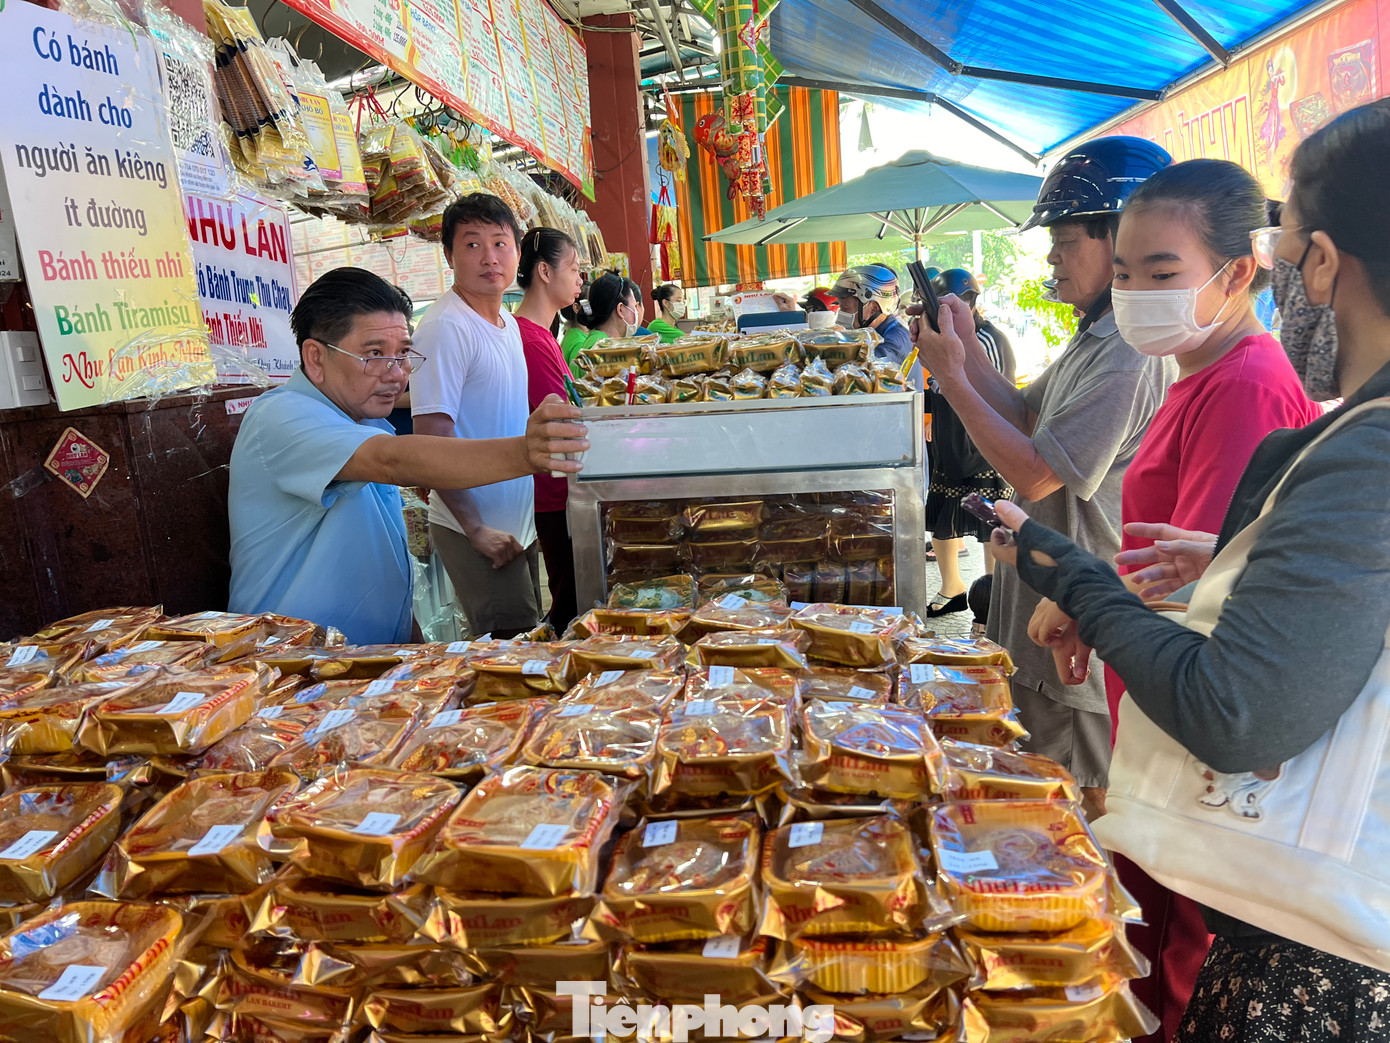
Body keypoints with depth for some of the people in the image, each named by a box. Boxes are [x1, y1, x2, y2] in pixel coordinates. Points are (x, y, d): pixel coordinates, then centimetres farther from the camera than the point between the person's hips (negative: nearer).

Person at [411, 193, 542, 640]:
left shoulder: (508, 322, 11)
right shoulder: (445, 327, -16)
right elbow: (432, 439, -20)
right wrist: (477, 530, -22)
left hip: (519, 524, 9)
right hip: (476, 529, -8)